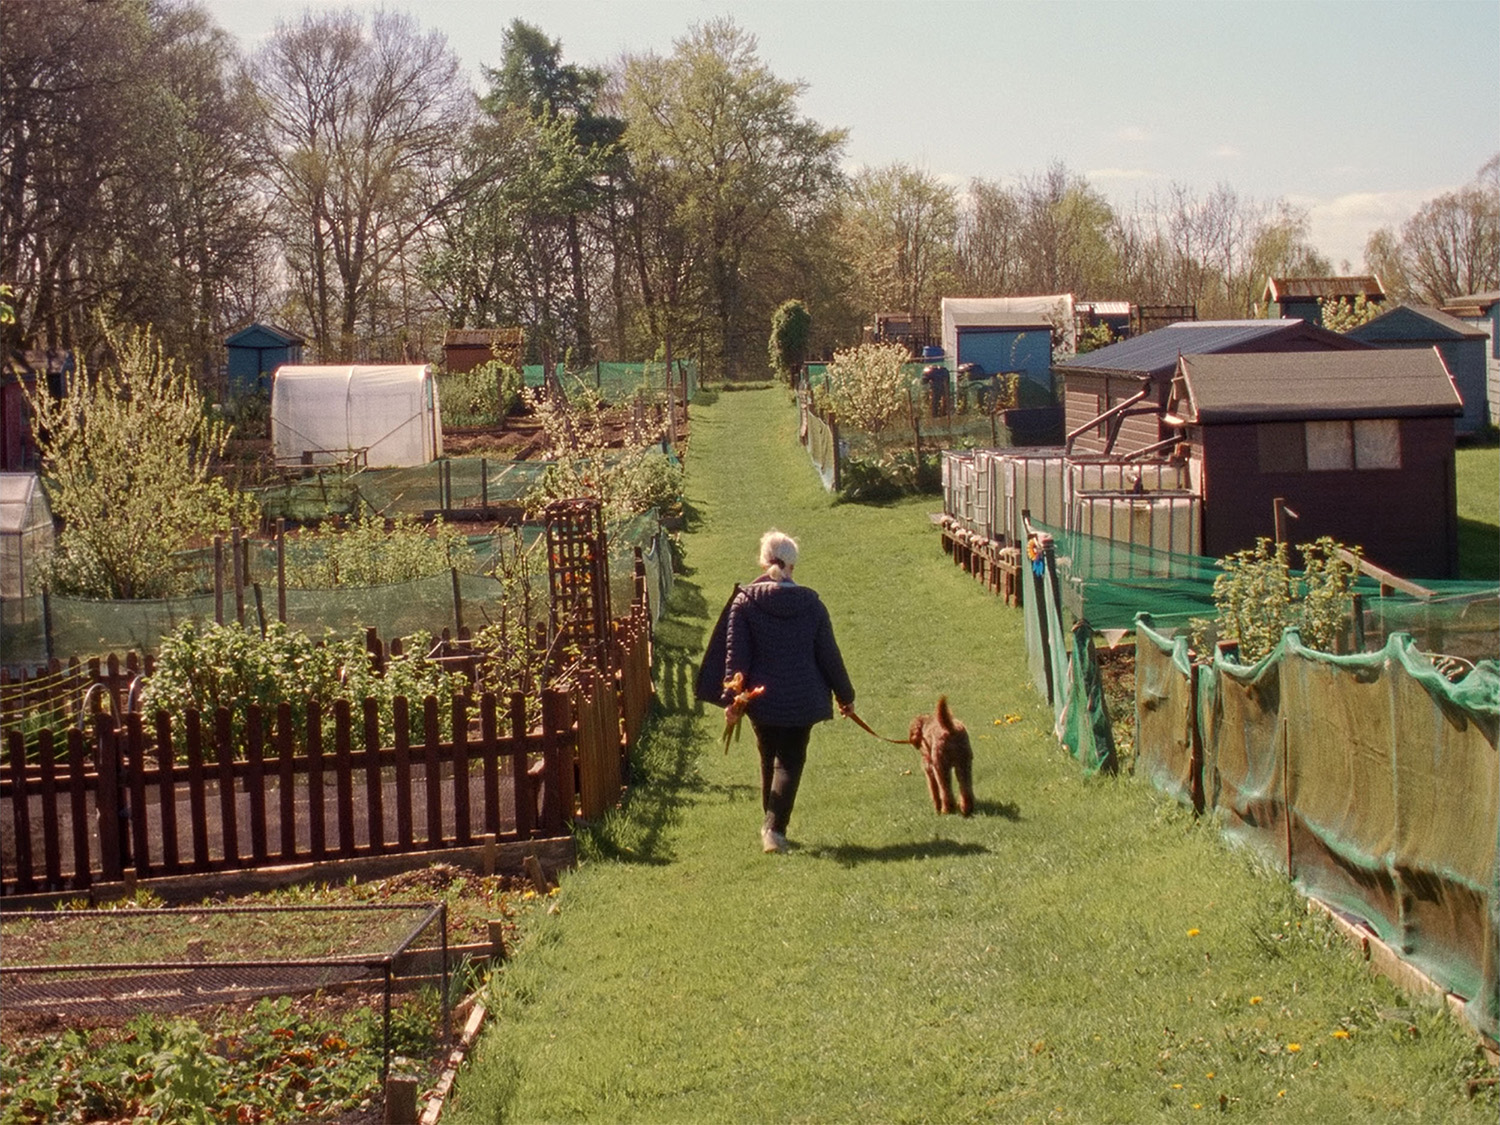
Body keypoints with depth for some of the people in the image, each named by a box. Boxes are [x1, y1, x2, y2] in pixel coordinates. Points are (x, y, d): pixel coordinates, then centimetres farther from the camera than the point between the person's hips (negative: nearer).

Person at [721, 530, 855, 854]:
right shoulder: (811, 603, -3)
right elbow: (829, 654, 2)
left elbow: (735, 655, -8)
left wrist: (731, 698, -5)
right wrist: (845, 695, 13)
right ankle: (775, 828, -12)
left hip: (762, 702, 1)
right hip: (803, 701, 0)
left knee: (769, 761, 19)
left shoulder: (744, 602, -6)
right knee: (790, 763, 4)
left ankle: (771, 824, 24)